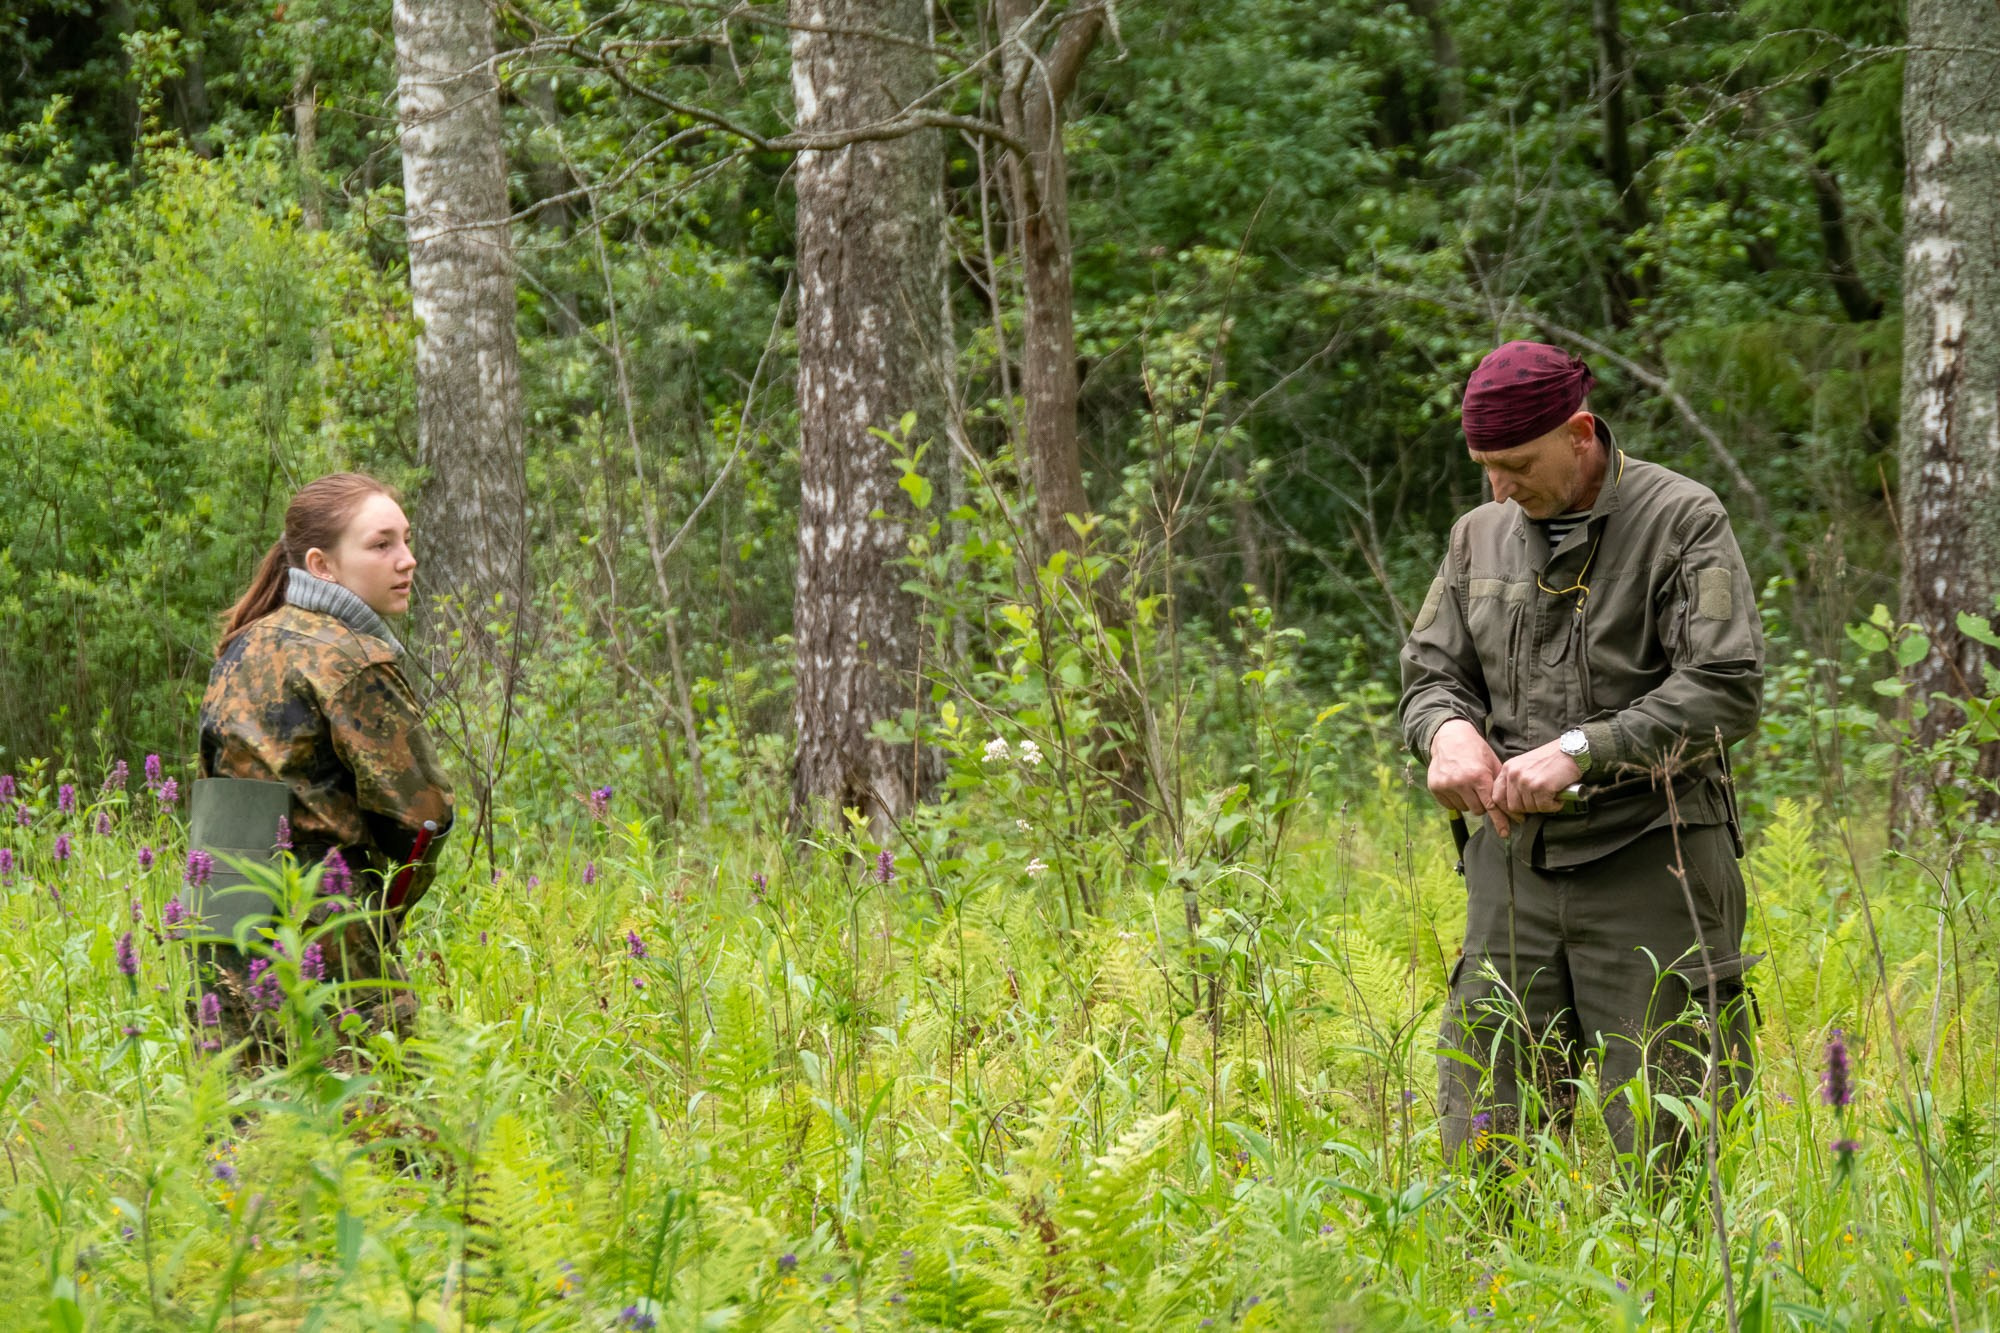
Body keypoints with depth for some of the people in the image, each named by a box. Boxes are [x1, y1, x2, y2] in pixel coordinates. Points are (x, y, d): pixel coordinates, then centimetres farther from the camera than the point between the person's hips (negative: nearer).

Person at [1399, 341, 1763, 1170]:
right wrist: (1448, 728, -9)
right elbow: (1430, 673, 16)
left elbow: (1726, 689, -14)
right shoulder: (1482, 535, 12)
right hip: (1518, 866, 5)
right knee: (1484, 1144, 2)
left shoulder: (1683, 521, -6)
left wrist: (1582, 750, -22)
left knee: (1654, 1151, -4)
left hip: (1650, 866, -5)